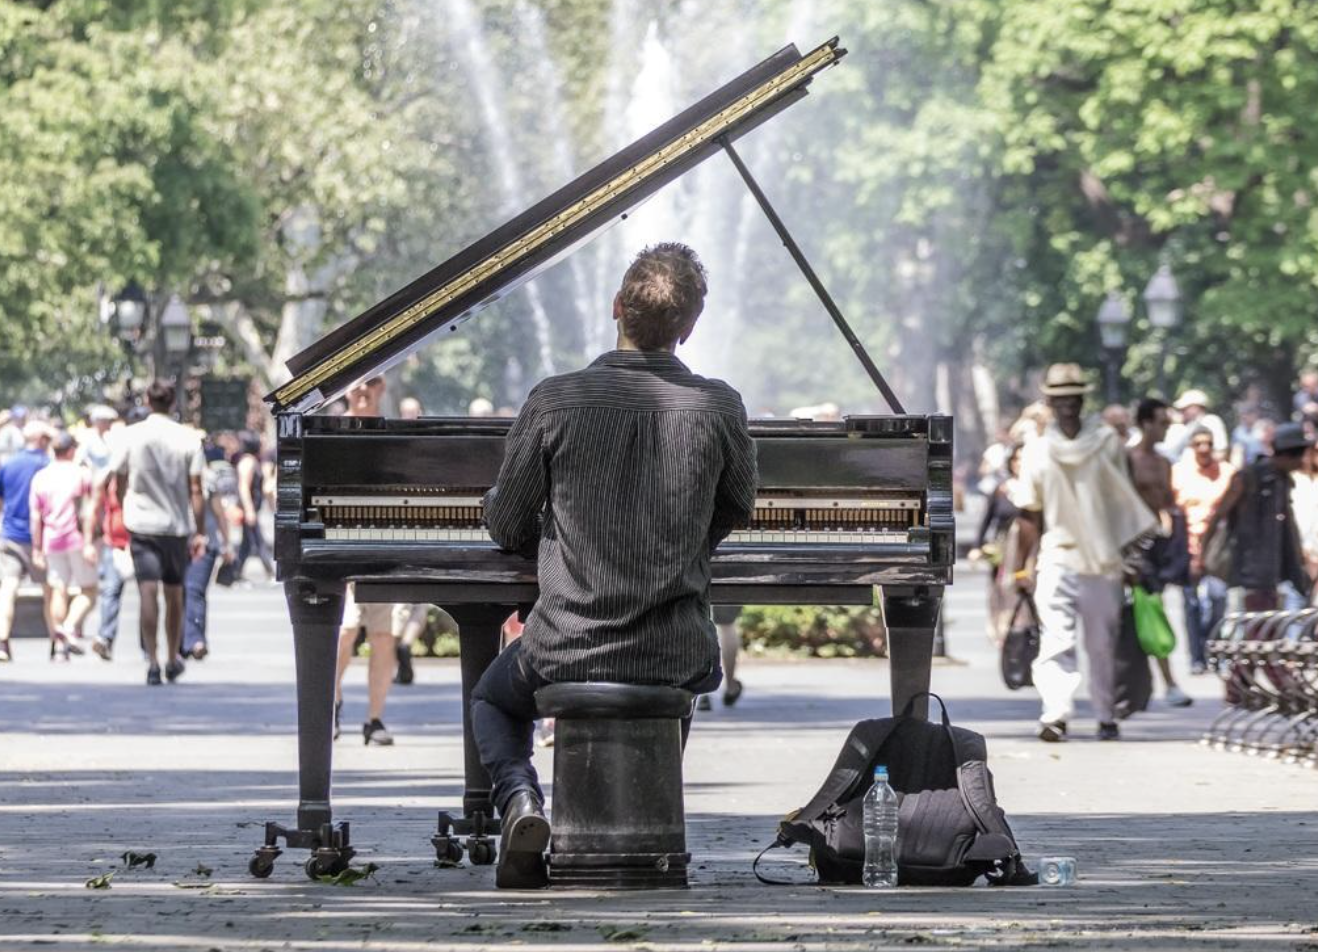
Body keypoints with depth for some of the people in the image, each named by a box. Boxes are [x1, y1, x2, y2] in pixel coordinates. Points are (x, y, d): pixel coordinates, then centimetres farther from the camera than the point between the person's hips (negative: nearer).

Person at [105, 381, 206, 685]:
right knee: (174, 594, 15)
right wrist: (200, 532, -1)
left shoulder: (129, 436, -2)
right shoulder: (188, 438, -4)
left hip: (141, 524, -1)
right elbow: (196, 491, -6)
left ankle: (152, 661, -17)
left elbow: (119, 484, 7)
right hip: (177, 526, 1)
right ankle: (173, 658, 26)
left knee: (148, 591, -6)